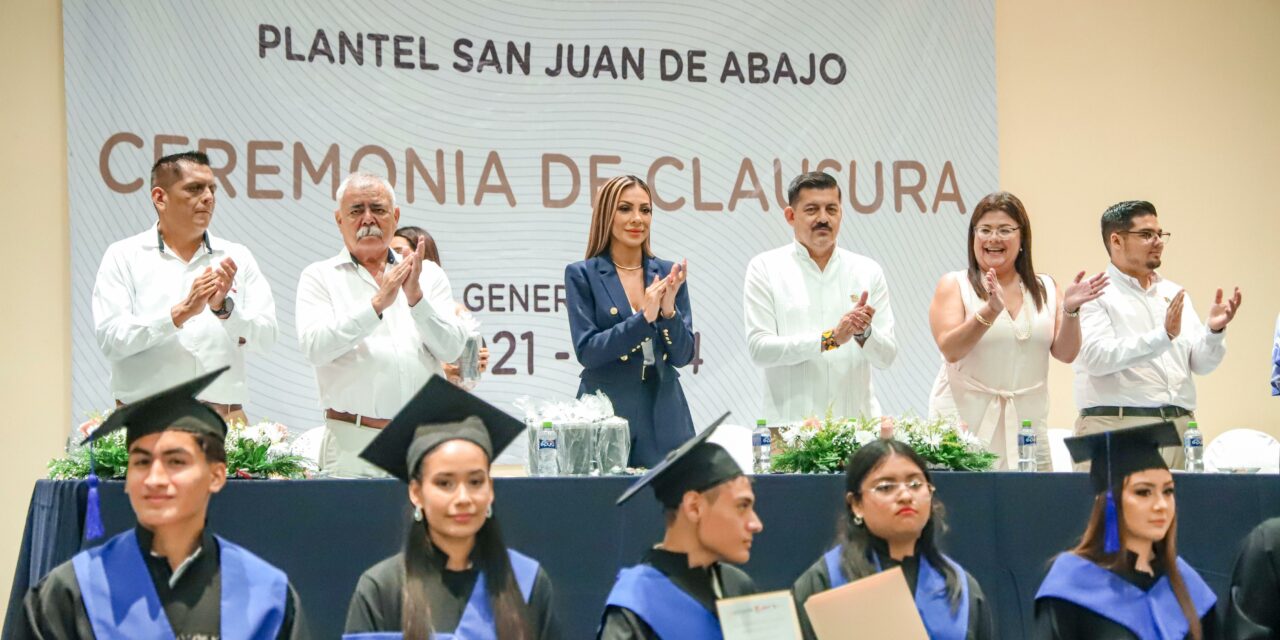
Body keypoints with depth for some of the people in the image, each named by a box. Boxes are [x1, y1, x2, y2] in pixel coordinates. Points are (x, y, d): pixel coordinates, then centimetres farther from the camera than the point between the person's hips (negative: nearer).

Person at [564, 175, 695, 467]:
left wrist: (669, 311, -15)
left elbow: (683, 355, 4)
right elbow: (586, 351, -9)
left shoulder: (668, 273, 7)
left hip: (663, 415, 3)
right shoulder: (582, 275, -1)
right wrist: (644, 318, -19)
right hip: (606, 411, -3)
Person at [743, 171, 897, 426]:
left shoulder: (868, 271, 10)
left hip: (857, 417, 2)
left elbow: (886, 356, 8)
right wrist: (830, 338, -12)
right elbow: (759, 348, -6)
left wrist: (864, 333, -12)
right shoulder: (764, 268, 3)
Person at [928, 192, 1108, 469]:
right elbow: (950, 350, -11)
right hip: (966, 423, -3)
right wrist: (990, 311, -25)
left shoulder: (1046, 289, 12)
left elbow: (1066, 353, 6)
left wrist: (1070, 310, -11)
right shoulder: (954, 285, 3)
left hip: (1027, 423, 3)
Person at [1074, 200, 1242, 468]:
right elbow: (1097, 357, -17)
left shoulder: (1174, 294, 16)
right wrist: (1163, 336, -23)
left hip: (1179, 426, 5)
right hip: (1117, 427, -5)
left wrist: (1214, 330, -8)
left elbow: (1201, 364, 13)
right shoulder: (1095, 294, -1)